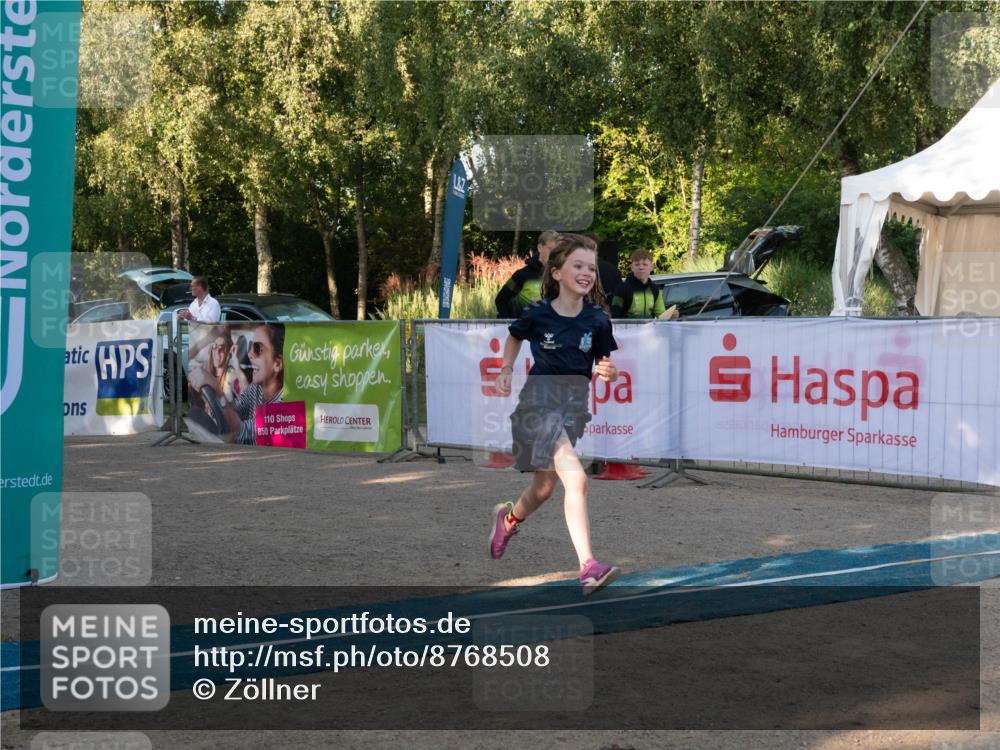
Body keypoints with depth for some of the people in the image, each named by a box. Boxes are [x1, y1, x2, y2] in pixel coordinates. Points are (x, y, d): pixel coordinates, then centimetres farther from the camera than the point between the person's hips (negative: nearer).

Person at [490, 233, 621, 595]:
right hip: (539, 399, -4)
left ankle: (508, 518, 51)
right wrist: (506, 369, 4)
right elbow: (515, 337, 15)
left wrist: (609, 372, -14)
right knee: (576, 478, -22)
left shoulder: (597, 320, -2)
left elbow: (604, 365, 7)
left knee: (544, 488, 18)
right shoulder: (537, 314, -7)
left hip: (574, 403, 4)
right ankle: (588, 567, -23)